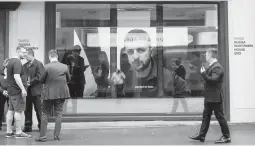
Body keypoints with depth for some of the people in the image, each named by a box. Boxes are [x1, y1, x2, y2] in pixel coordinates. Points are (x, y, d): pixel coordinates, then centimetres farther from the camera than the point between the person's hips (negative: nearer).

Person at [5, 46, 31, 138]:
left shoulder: (10, 61, 16)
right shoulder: (17, 62, -16)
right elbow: (16, 77, -24)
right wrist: (23, 89, -24)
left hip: (11, 90, 10)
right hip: (18, 91, -10)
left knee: (11, 110, 11)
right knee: (19, 111, -5)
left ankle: (9, 132, 16)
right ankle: (18, 132, -1)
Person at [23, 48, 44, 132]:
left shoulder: (38, 64, -6)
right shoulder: (25, 65, 14)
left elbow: (39, 77, -14)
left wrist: (30, 82, -16)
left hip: (36, 90, -6)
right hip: (27, 90, 6)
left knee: (38, 109, 1)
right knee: (27, 109, 9)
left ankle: (41, 125, 11)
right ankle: (28, 126, 16)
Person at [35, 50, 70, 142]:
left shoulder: (46, 67, -11)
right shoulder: (64, 67, -3)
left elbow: (41, 80, -4)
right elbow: (68, 79, 9)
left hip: (49, 93, -2)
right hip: (61, 93, 2)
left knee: (45, 114, 6)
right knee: (59, 113, 10)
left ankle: (42, 135, 5)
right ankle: (57, 135, 9)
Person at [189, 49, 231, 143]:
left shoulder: (217, 67, -18)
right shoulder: (211, 66, 13)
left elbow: (213, 80, -28)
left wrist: (203, 74, -23)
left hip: (215, 97, -10)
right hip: (209, 97, 10)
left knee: (220, 116, 0)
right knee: (206, 116, 13)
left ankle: (226, 137, 10)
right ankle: (201, 135, 20)